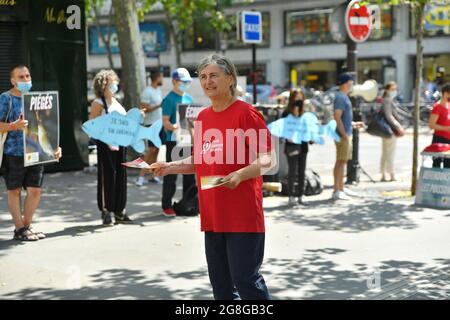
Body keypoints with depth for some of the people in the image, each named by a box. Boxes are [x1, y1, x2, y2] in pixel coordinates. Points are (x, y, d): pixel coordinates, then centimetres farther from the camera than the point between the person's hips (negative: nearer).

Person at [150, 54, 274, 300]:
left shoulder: (246, 113, -9)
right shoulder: (203, 117, 12)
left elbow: (266, 160, -12)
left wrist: (240, 174, -28)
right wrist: (170, 167, 9)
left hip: (243, 215, -7)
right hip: (212, 216, 7)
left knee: (245, 280, -5)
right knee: (220, 283, 14)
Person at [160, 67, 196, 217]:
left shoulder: (189, 98, 14)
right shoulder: (169, 99, -7)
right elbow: (166, 122, -13)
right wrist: (175, 127, -30)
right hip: (173, 141, -7)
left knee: (190, 173, 11)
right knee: (171, 175, -1)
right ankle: (167, 206, 6)